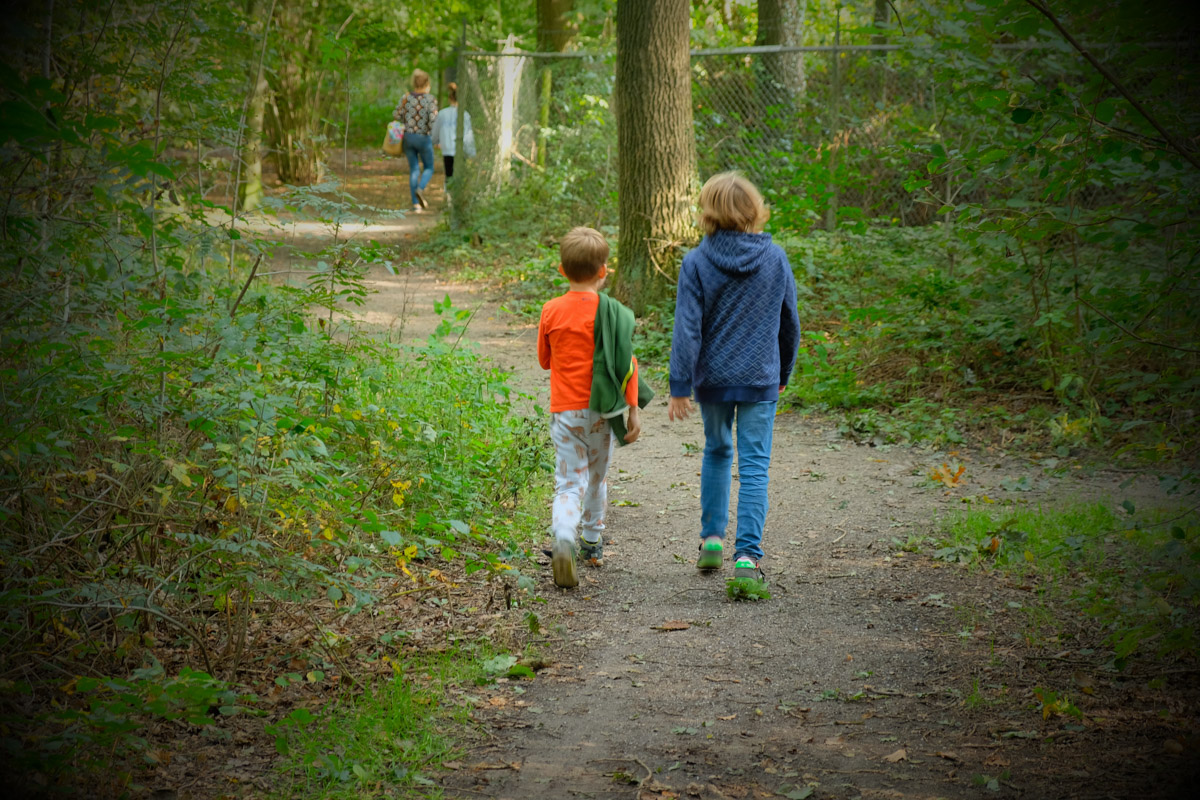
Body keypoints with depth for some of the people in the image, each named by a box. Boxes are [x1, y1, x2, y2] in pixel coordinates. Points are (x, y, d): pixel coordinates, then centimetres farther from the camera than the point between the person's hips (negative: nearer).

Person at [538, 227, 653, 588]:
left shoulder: (551, 311, -4)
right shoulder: (613, 312, -6)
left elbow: (544, 360, 9)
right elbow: (627, 363, -6)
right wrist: (634, 409, -2)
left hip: (565, 411, 0)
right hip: (603, 410, 1)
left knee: (570, 482, -1)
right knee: (597, 476, 20)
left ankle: (563, 541, -27)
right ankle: (593, 541, 35)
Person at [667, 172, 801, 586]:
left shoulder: (696, 262, -8)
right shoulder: (775, 258, -2)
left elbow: (687, 328, -11)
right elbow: (790, 323, 7)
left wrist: (679, 387, -8)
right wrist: (782, 373, 21)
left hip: (713, 378, 0)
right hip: (760, 380, 0)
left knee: (716, 451, 22)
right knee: (754, 465, 2)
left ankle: (712, 538, 23)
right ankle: (747, 555, -5)